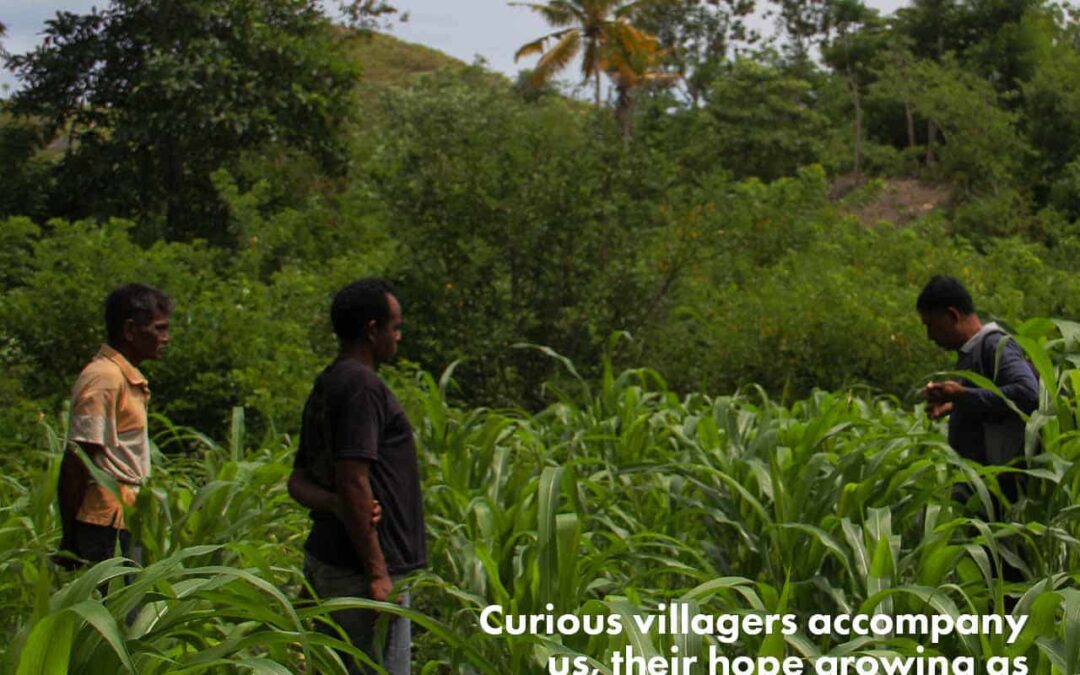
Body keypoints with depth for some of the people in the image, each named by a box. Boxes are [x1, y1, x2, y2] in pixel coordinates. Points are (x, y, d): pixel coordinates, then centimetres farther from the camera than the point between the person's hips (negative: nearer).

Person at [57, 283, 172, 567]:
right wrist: (71, 542, -16)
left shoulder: (128, 379, 17)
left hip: (127, 523, 9)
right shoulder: (105, 378, -12)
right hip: (106, 527, -9)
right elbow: (75, 464, -16)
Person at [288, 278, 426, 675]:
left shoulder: (326, 386, 15)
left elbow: (299, 482, 15)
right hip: (360, 568, -10)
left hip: (327, 559, 10)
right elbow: (353, 482, -22)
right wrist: (378, 572, -19)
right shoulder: (361, 384, -15)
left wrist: (333, 504, -5)